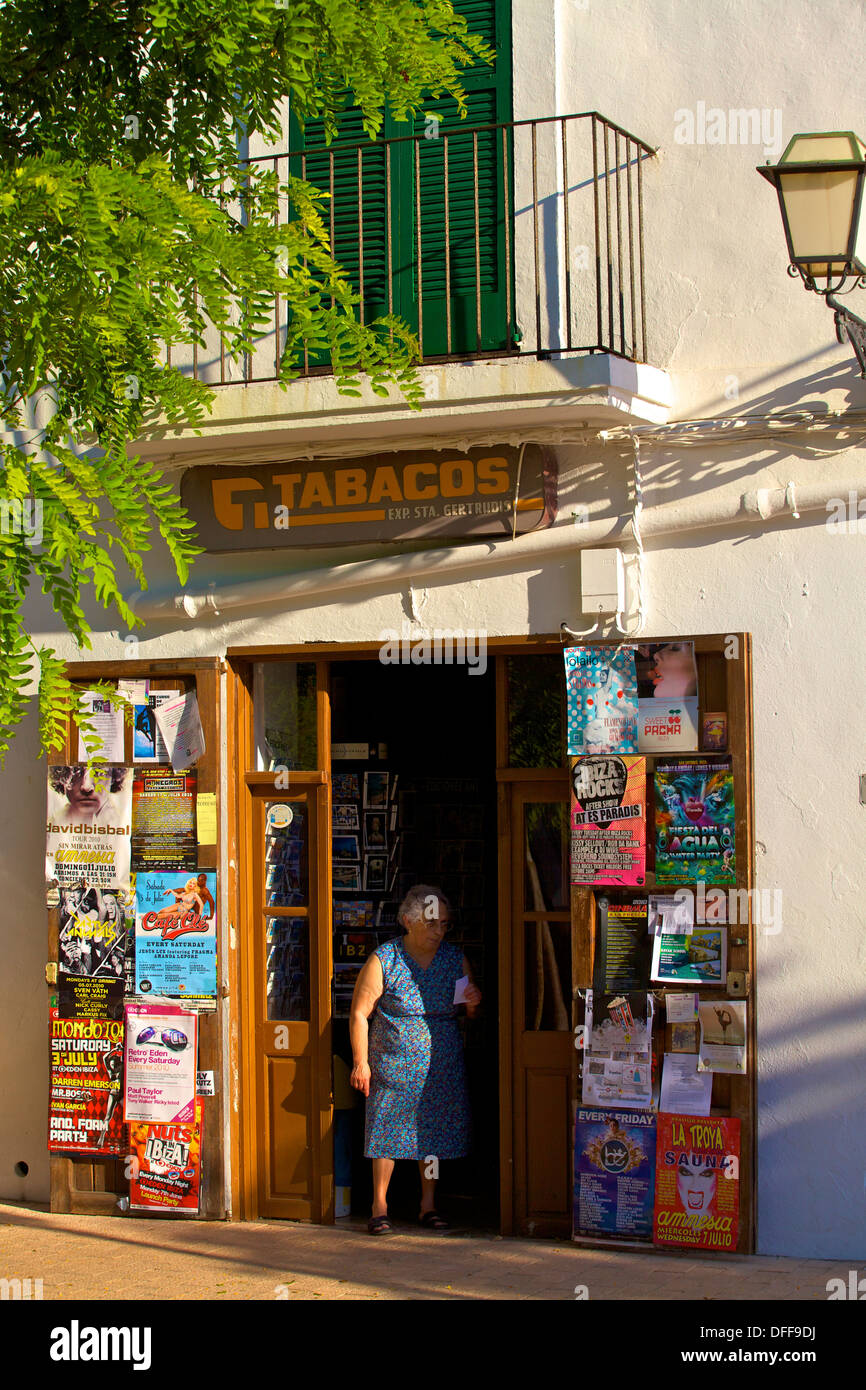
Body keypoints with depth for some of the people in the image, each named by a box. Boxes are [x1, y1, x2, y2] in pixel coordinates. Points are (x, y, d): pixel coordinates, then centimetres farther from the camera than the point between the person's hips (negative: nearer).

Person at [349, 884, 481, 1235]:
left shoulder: (455, 959, 5)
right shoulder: (383, 960, -7)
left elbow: (471, 1014, 16)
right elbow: (360, 1012, -5)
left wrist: (473, 1004, -8)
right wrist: (361, 1062, -10)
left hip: (441, 1067, 3)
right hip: (393, 1065, -3)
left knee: (435, 1131, 6)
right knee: (387, 1130, -2)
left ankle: (428, 1205, 17)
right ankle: (379, 1206, 9)